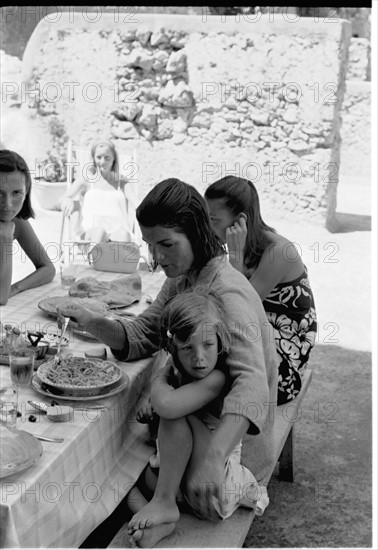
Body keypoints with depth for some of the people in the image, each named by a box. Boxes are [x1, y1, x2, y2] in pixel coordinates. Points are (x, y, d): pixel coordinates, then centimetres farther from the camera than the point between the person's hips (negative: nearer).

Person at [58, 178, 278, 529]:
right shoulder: (181, 279, 1)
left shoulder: (228, 293, -28)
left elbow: (251, 385, -42)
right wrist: (93, 323, -19)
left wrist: (213, 457, -58)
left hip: (235, 445, -8)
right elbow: (141, 336, 2)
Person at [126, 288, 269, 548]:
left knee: (181, 416, -27)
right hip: (177, 473, 8)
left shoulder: (216, 379, -27)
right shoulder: (177, 372, -4)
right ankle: (159, 523, -18)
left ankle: (165, 502, -18)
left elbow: (166, 406, -40)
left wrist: (160, 379, -21)